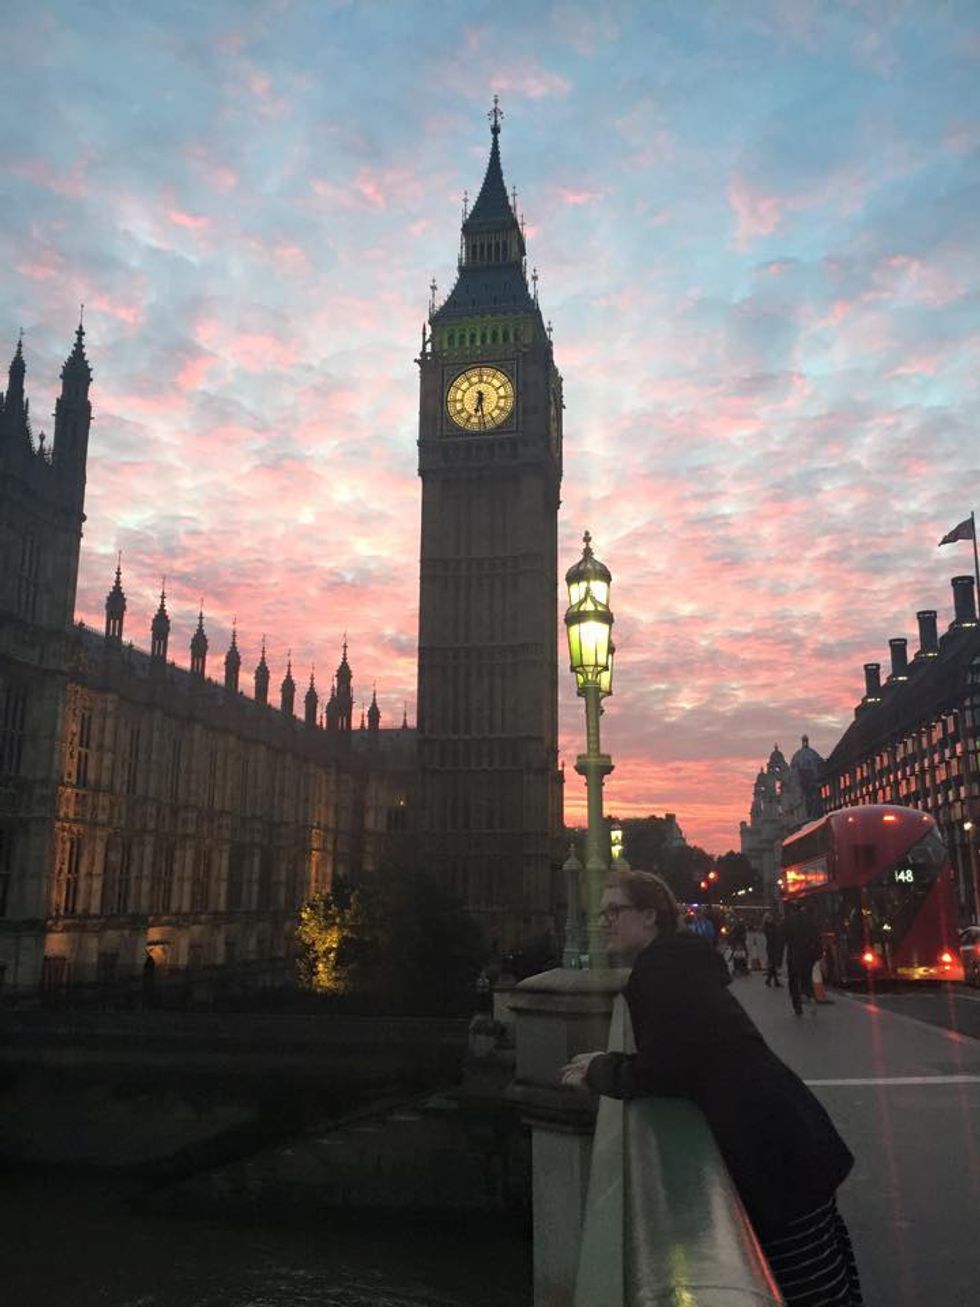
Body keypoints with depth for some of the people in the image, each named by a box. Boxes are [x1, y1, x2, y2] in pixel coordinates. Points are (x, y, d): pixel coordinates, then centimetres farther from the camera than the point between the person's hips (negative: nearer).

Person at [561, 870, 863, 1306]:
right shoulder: (679, 960, 14)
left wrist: (599, 1070, -3)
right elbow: (679, 1059, 17)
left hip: (775, 1150, -10)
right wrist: (607, 1065, 8)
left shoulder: (660, 968, -17)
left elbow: (661, 1073, -19)